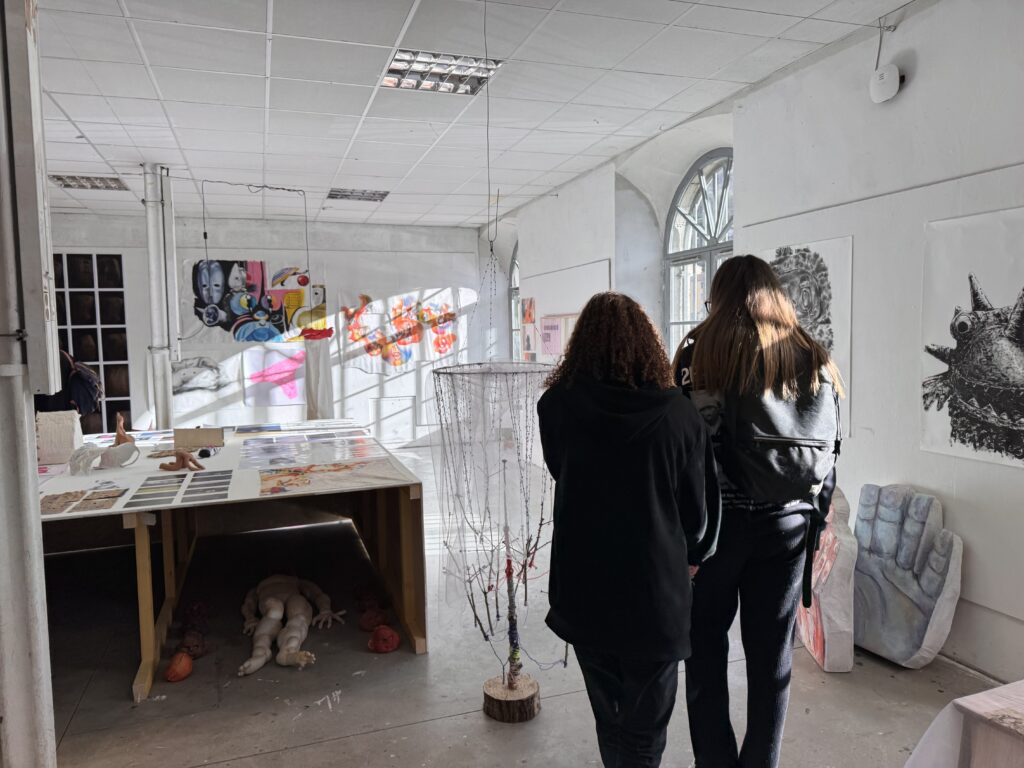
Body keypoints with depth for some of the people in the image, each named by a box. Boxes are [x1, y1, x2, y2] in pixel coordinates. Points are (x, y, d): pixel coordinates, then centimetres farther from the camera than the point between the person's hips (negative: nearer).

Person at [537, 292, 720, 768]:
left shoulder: (556, 406, -9)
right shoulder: (678, 414, -12)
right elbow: (700, 506, -1)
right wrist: (689, 558, 18)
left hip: (582, 588, 2)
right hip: (657, 590, -1)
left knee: (609, 716, 21)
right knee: (645, 728, 14)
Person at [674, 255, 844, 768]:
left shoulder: (700, 348, -6)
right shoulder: (811, 357, 3)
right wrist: (817, 518, 14)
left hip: (716, 517, -3)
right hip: (786, 522, 3)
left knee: (706, 647, 12)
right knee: (771, 653, 14)